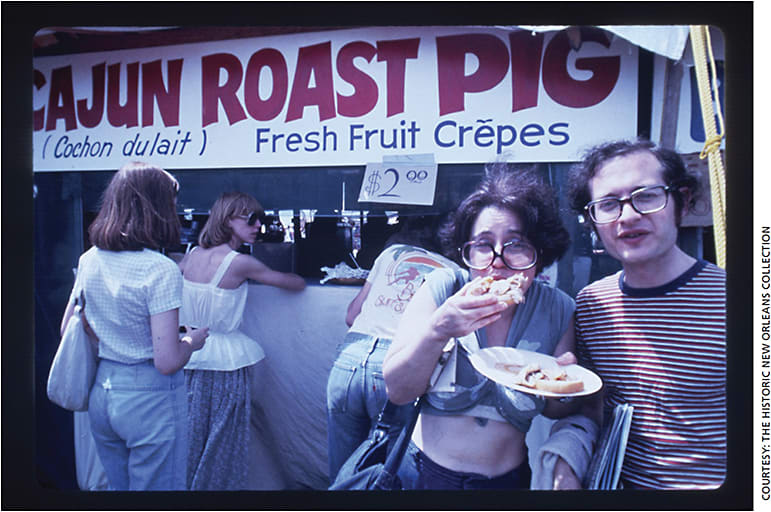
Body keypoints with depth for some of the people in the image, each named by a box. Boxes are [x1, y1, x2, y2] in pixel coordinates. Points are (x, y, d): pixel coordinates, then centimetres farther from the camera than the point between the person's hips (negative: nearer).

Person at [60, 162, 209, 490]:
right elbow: (167, 362, -22)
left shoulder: (89, 259, 0)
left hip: (101, 393, 7)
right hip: (149, 399, -7)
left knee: (118, 487, 24)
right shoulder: (161, 270, -21)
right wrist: (192, 340, -3)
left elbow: (68, 330, 12)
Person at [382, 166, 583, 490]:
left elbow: (557, 412, 0)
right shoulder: (443, 288, -16)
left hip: (509, 480, 1)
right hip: (426, 474, -1)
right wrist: (437, 330, -33)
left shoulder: (558, 310, -11)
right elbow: (396, 391, -17)